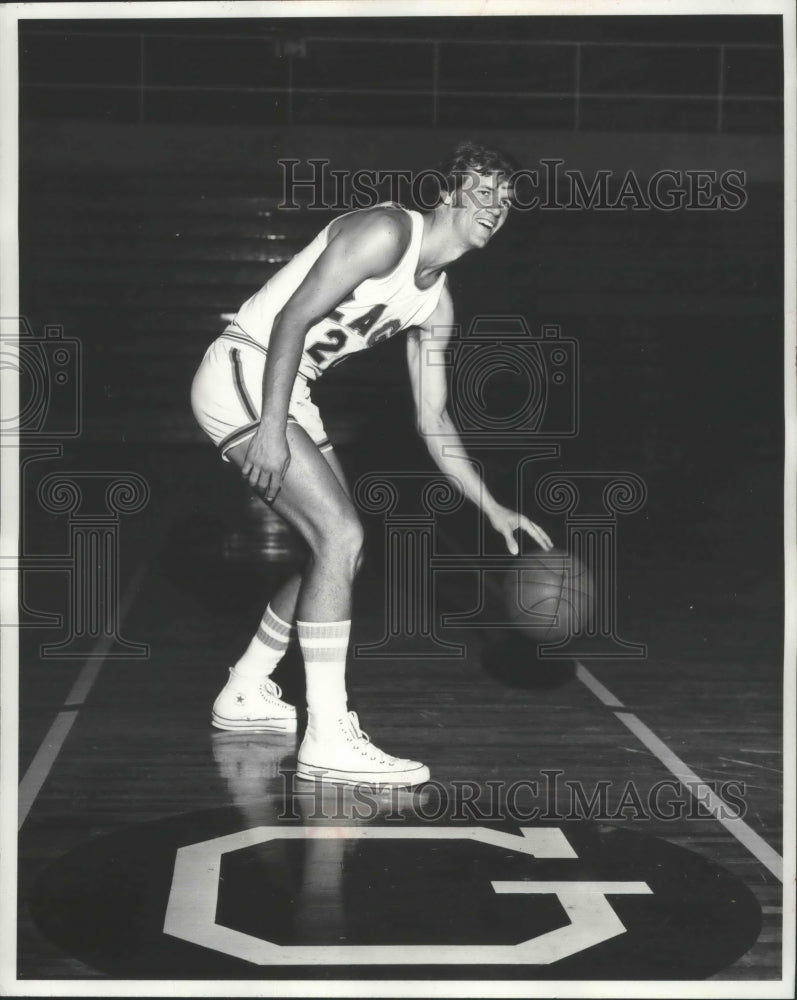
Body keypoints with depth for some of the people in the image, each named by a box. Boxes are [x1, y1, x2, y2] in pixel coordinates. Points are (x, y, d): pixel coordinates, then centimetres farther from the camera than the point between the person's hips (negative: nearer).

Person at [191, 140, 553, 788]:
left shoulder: (437, 304, 12)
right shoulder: (388, 233, -15)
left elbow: (432, 420, 15)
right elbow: (293, 318, -22)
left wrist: (494, 509, 10)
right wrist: (271, 426, -29)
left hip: (289, 393, 10)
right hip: (241, 372, -10)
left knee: (336, 546, 15)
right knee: (341, 537, -18)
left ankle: (247, 694, 29)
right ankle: (328, 741, -16)